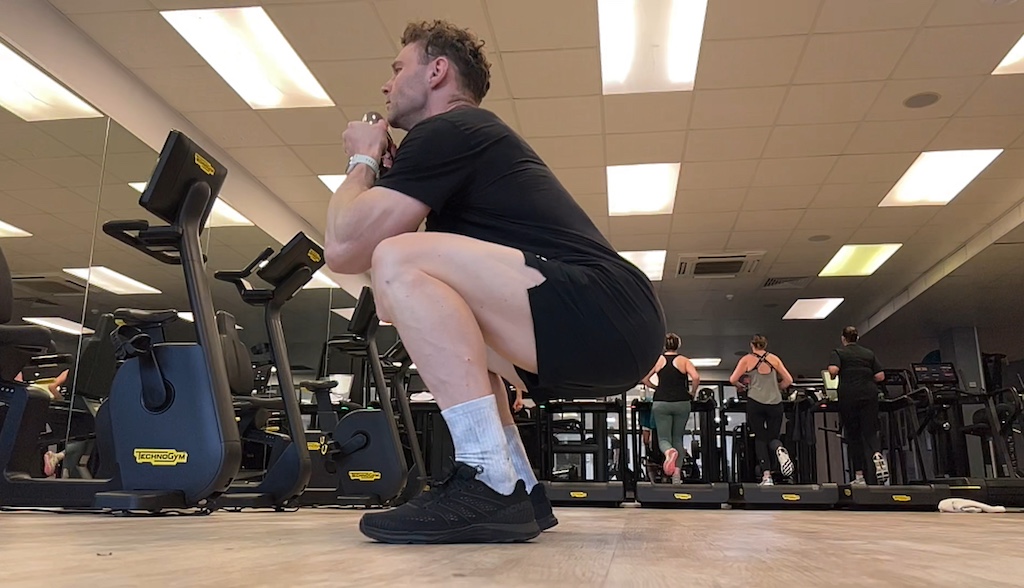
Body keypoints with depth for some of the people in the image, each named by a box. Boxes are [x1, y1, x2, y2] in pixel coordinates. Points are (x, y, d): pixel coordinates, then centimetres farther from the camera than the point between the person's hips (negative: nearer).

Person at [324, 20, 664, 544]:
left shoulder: (446, 130, -3)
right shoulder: (471, 140, 27)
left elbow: (344, 249, -8)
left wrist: (362, 160, 9)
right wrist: (377, 164, 24)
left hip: (605, 319, -10)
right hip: (607, 332, 10)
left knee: (400, 263, -18)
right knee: (428, 312, 26)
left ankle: (489, 486, -17)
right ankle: (516, 489, 15)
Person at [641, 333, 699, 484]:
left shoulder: (657, 360, 6)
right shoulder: (684, 361, 4)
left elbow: (644, 378, 1)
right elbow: (696, 377, -12)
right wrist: (692, 393, 4)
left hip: (661, 403, -1)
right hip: (681, 403, 1)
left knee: (663, 438, 3)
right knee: (678, 438, 14)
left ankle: (669, 452, -34)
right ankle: (676, 475, 7)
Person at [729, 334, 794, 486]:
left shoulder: (747, 359, 3)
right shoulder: (774, 359, 9)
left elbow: (733, 379, -4)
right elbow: (788, 380, 7)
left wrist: (741, 386, 17)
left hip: (755, 402, -1)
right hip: (775, 403, 1)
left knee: (760, 438, 9)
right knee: (773, 437, 13)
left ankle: (766, 476, -2)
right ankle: (780, 450, -25)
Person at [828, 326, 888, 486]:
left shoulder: (838, 352, 4)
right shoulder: (869, 353, 14)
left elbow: (833, 370, -15)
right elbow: (880, 376, 6)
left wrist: (834, 378, 7)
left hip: (849, 396, -2)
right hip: (869, 395, 2)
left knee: (853, 435, 7)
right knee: (870, 432, 4)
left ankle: (859, 477, 8)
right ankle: (877, 455, -30)